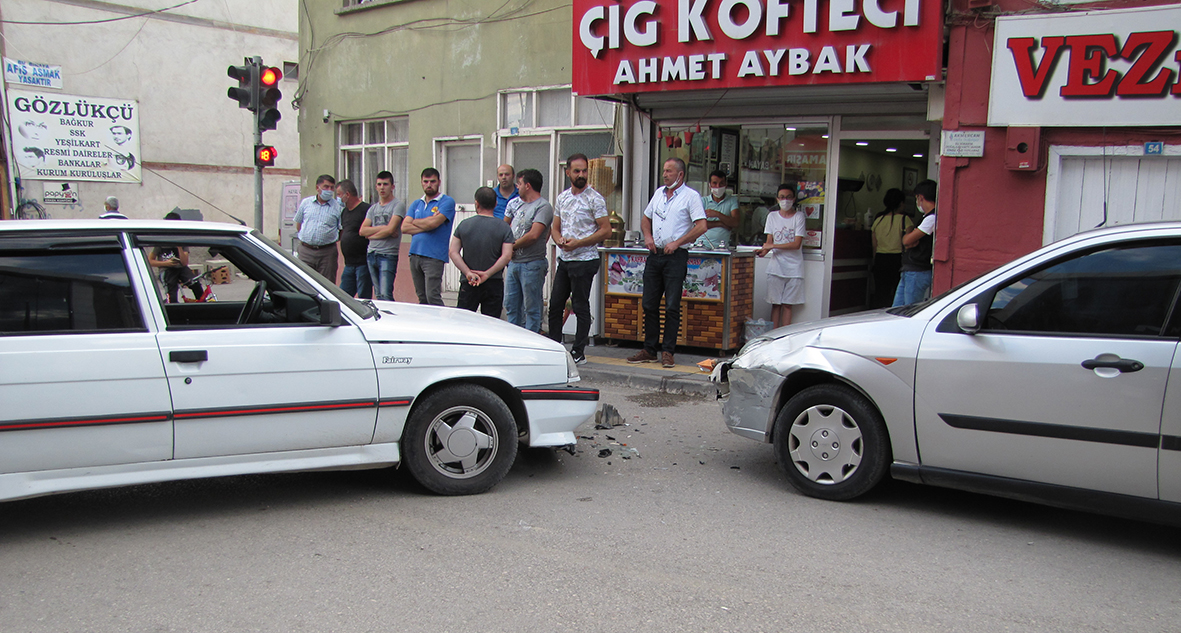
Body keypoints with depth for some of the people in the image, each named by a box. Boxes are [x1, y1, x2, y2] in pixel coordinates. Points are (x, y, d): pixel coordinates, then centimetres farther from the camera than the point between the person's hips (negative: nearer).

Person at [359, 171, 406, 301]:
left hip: (388, 255, -7)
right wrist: (382, 228, -7)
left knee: (385, 295, -14)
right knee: (378, 295, 7)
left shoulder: (398, 205, -3)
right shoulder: (373, 208, 17)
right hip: (371, 255, 7)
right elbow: (362, 231, 6)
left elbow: (390, 229, -13)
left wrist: (371, 235, 1)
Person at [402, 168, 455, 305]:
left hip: (434, 257, -6)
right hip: (414, 255, 6)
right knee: (422, 298, 8)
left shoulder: (447, 201, -1)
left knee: (433, 297, -13)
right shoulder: (416, 204, 18)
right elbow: (404, 227, 5)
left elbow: (433, 223, -15)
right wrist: (426, 225, -7)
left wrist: (414, 222, 3)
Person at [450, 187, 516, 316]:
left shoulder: (464, 225, 2)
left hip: (468, 285, 1)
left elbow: (453, 252, -4)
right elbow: (507, 256, -13)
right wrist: (487, 274, -13)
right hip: (494, 284, -1)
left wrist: (468, 273, -10)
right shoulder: (504, 228, -3)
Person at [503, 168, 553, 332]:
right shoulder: (515, 203, 14)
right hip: (513, 262, 8)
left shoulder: (543, 207, -11)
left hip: (532, 264, -8)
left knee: (531, 308, 0)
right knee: (510, 305, 13)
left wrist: (512, 245, -7)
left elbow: (533, 235, -21)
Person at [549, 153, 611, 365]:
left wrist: (578, 243, -17)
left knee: (581, 307, -1)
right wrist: (559, 240, -7)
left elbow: (606, 230, -12)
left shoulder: (594, 198, -8)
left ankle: (579, 353, 6)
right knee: (555, 304, 9)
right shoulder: (562, 197, 12)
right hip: (563, 259, 7)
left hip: (584, 260, -7)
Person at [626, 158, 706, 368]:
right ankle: (649, 350, 14)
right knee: (649, 304, 6)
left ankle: (667, 352, 2)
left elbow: (701, 226, -13)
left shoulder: (691, 196, -4)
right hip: (655, 254, 6)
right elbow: (646, 219, 25)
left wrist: (677, 242, -17)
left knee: (672, 306, -4)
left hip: (676, 256, -6)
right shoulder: (659, 193, 16)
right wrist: (647, 236, 5)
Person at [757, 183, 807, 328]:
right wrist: (764, 250, -16)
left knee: (788, 304, 1)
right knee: (775, 303, 0)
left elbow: (797, 244, -8)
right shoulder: (772, 216, 9)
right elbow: (769, 241, 6)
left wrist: (773, 246, -13)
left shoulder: (799, 216, 0)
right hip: (776, 266, 2)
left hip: (794, 267, -2)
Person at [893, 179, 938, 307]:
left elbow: (907, 240, -17)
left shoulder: (932, 218, -15)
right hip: (908, 272, 10)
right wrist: (911, 241, -7)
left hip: (918, 273, -10)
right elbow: (906, 241, 15)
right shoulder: (927, 217, 19)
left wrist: (906, 237, 5)